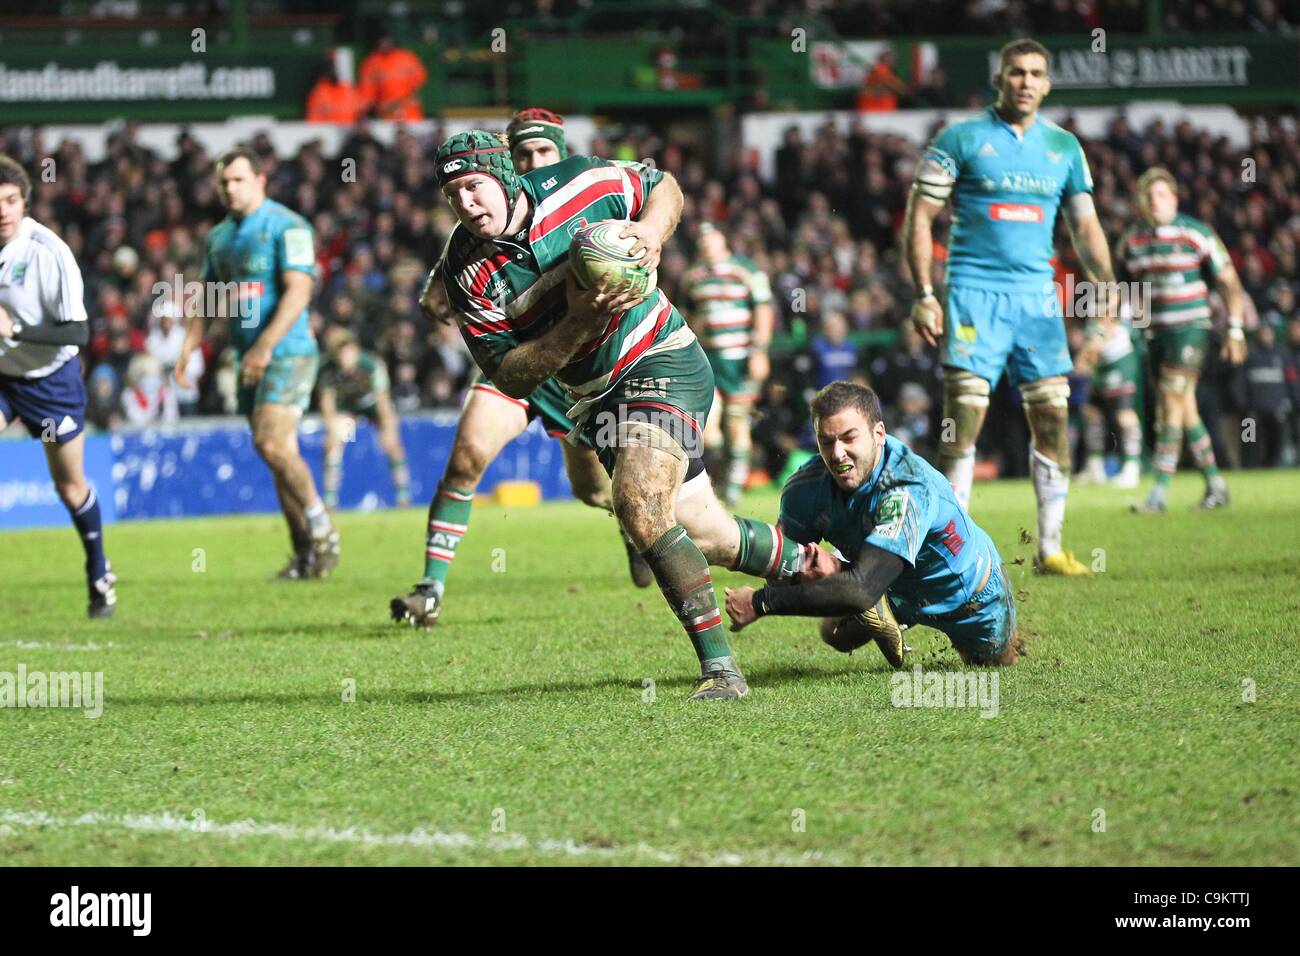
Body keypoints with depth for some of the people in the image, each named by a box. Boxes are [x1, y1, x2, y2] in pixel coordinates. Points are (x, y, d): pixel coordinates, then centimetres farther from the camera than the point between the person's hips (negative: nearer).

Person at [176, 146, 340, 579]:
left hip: (288, 353, -8)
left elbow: (298, 291, -19)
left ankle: (322, 530, -5)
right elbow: (208, 296, 21)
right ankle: (305, 552, 10)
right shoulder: (219, 236, 15)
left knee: (272, 445, -19)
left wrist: (265, 345, -27)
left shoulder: (287, 226, -10)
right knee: (279, 452, 6)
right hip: (249, 360, 8)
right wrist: (187, 350, 9)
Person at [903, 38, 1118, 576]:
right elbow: (920, 216, 0)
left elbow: (1085, 225, 16)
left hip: (1038, 296, 4)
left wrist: (1105, 283, 1)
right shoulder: (961, 139, 1)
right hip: (974, 293, -4)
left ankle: (1050, 548, 6)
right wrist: (923, 294, -8)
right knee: (963, 421, -9)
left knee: (1053, 418, -1)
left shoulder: (1064, 147, 12)